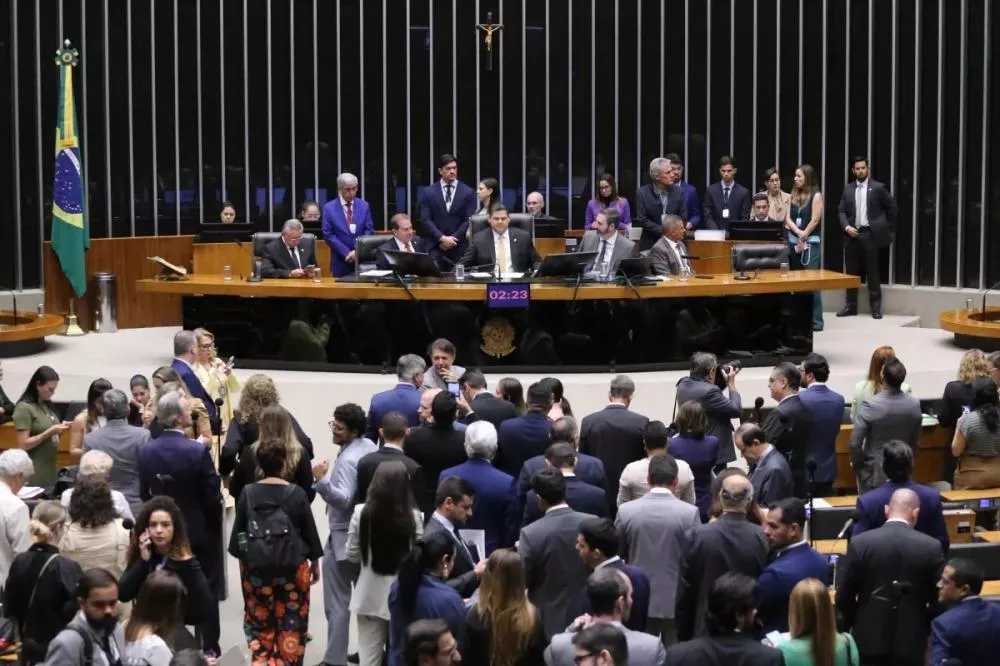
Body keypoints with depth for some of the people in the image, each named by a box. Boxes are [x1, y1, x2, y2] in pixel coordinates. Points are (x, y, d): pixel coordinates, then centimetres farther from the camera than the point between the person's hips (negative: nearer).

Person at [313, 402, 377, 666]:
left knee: (337, 602, -4)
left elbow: (343, 499, -32)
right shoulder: (369, 445, 5)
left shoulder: (347, 460, -23)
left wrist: (321, 480, -45)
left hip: (343, 538, -10)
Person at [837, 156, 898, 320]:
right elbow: (841, 211, 9)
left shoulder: (878, 187, -2)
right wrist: (847, 227, -7)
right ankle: (851, 306, 14)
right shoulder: (848, 188, 10)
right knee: (852, 272, 7)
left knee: (873, 272, -1)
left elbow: (893, 207, 3)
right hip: (852, 235, 4)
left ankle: (876, 306, 4)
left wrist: (888, 228, 3)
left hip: (871, 235, -4)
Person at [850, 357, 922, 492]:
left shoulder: (869, 405, -23)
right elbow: (915, 442, 3)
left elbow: (855, 443, -17)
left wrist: (857, 464, 1)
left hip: (873, 473, -4)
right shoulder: (914, 405, -9)